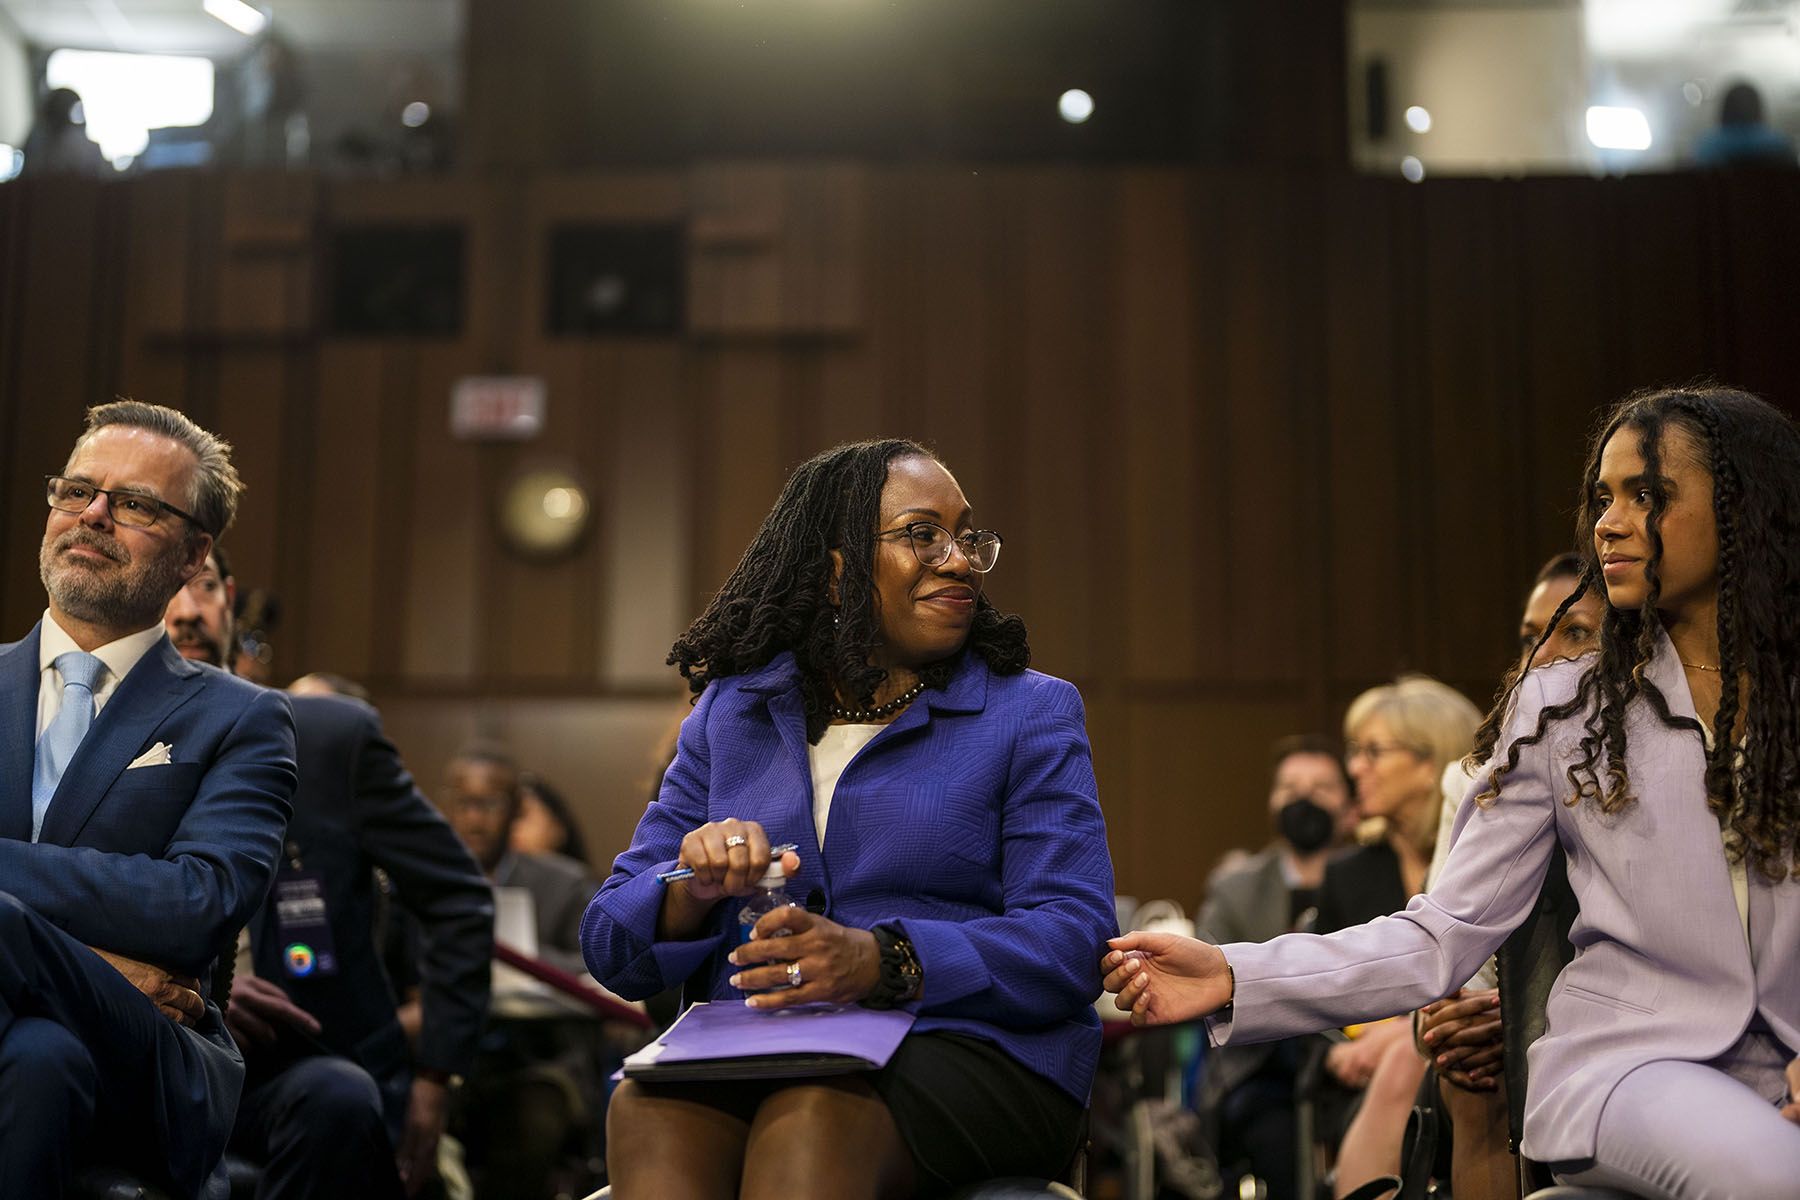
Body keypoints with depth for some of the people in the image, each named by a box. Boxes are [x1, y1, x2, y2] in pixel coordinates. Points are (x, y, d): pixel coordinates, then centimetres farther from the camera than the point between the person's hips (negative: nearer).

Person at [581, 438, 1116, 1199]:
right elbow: (612, 946, 13)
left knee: (812, 1115, -36)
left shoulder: (1030, 713, 9)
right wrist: (694, 892, -12)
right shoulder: (730, 714, 17)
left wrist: (882, 961, -23)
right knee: (646, 1106, -33)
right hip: (742, 1058, 2)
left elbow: (1074, 942, -6)